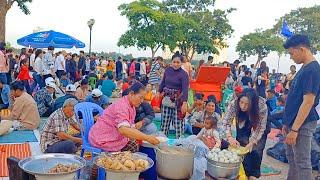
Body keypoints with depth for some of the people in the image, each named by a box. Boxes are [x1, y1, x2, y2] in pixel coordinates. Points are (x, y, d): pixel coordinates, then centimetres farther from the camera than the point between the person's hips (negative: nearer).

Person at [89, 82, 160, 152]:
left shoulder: (131, 106, 5)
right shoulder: (122, 106, -25)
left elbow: (131, 127, 9)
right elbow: (123, 130, -38)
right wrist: (147, 138, -39)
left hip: (113, 136, 9)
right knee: (133, 146, -14)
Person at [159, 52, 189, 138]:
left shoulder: (184, 74, -13)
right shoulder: (168, 70, 2)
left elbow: (185, 89, -22)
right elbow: (163, 82, 16)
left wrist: (185, 103, -32)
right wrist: (159, 92, 15)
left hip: (178, 101, -4)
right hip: (166, 99, 5)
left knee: (178, 122, 0)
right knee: (165, 121, 11)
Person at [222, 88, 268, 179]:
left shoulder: (262, 106, -37)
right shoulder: (234, 104, -34)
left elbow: (260, 128, -26)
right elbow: (226, 122, -23)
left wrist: (252, 143, -34)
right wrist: (229, 137, -38)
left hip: (258, 127, -1)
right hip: (243, 127, 1)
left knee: (256, 150, -10)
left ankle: (254, 174, 10)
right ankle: (245, 172, 11)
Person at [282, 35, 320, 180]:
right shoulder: (305, 68, 12)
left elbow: (308, 102, -22)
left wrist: (294, 129, -22)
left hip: (302, 124, -9)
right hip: (294, 122, 9)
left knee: (302, 163, 0)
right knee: (292, 160, 18)